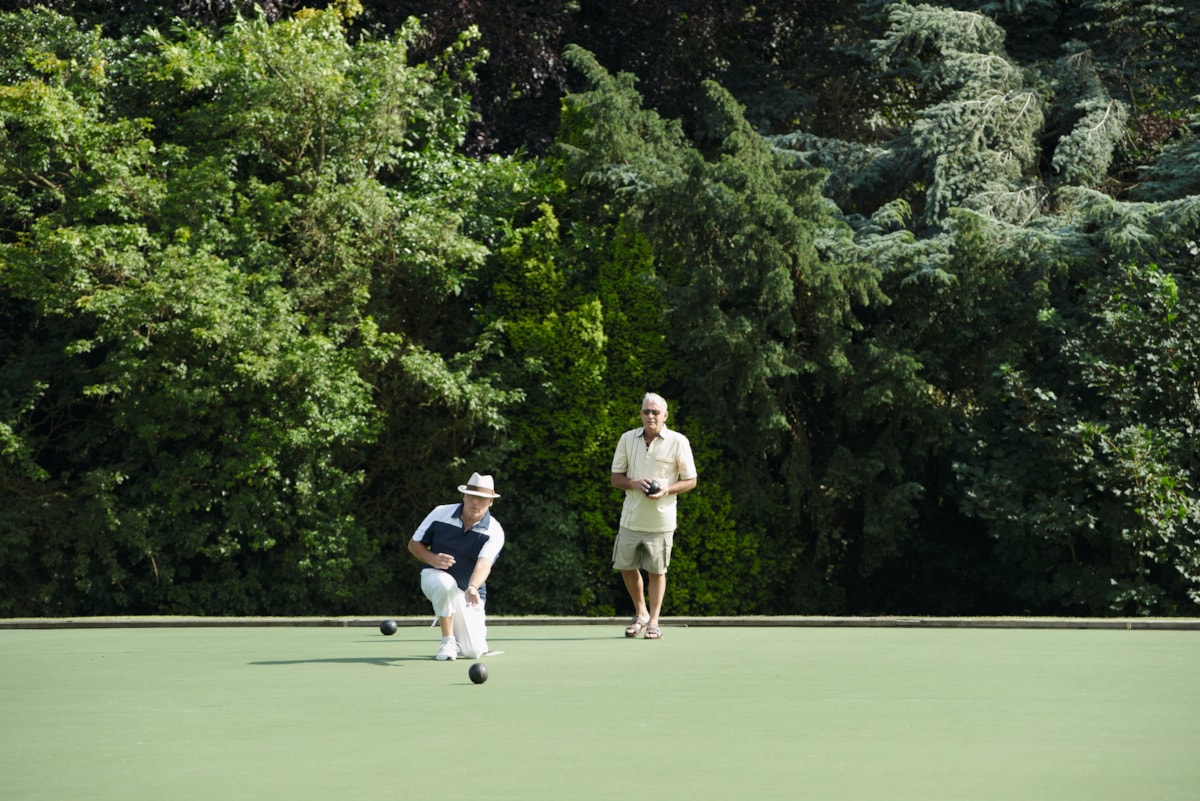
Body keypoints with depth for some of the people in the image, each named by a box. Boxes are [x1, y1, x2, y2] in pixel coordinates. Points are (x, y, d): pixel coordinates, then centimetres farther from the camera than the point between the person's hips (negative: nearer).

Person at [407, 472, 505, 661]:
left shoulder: (494, 531, -13)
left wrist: (472, 588, -50)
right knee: (445, 582, -40)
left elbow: (484, 564, -30)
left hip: (469, 591, 0)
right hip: (434, 576, 0)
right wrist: (432, 559, -20)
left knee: (474, 652, -13)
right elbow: (414, 544, 2)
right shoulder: (441, 514, -8)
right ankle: (448, 642, -21)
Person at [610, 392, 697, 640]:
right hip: (631, 517, 3)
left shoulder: (678, 442, -4)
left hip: (661, 520, -3)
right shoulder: (627, 439, 4)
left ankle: (653, 622, 13)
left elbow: (690, 481, 0)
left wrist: (667, 490, -18)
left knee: (656, 571, 2)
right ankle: (640, 613, 27)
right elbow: (616, 478, 7)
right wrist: (634, 483, -14)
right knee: (626, 566, 7)